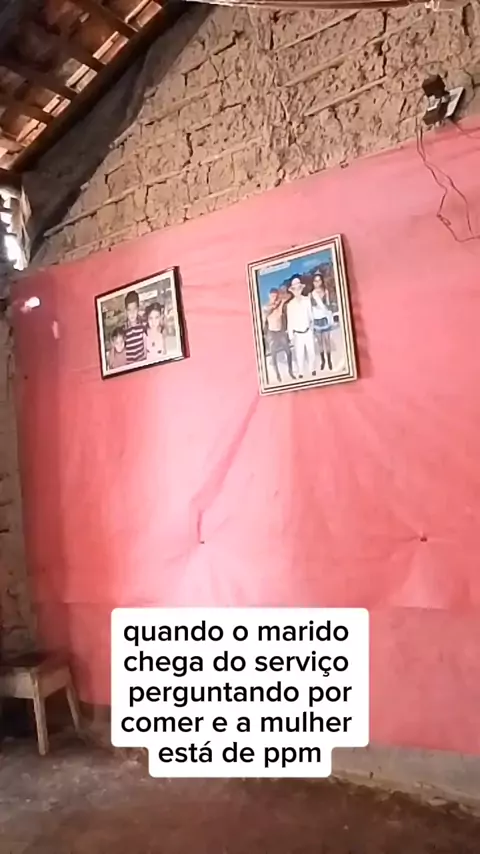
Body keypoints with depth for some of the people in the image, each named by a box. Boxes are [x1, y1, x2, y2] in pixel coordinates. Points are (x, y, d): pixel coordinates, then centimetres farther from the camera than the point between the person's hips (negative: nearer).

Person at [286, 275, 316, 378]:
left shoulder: (307, 300, -5)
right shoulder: (290, 305, -10)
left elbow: (311, 315, 4)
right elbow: (289, 322, -6)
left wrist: (312, 328, 10)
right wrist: (291, 336, -4)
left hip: (308, 332, 2)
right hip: (297, 334, -2)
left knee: (311, 352, 14)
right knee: (299, 354, 5)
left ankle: (312, 369, 34)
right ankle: (301, 372, 22)